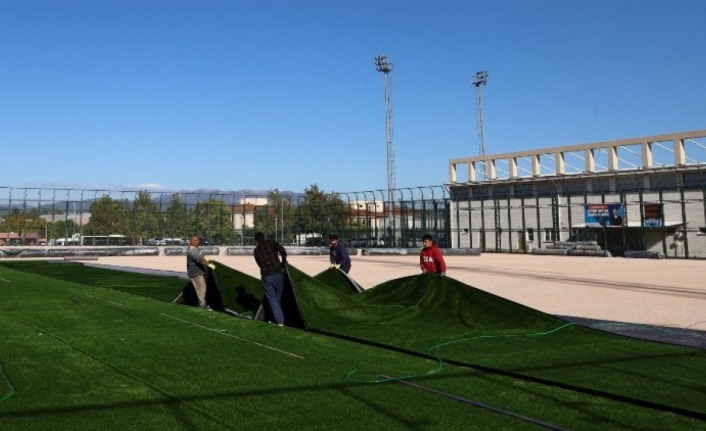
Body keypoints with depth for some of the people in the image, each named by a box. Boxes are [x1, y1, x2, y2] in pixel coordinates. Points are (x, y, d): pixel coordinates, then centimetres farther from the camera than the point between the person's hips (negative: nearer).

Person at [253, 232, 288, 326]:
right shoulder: (272, 243, 4)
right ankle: (279, 319, 24)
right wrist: (283, 262, 8)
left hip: (266, 276, 0)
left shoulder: (256, 250, 11)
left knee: (272, 299, 5)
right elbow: (283, 251, -8)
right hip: (278, 274, 0)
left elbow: (260, 264, 16)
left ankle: (280, 321, -3)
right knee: (278, 297, 15)